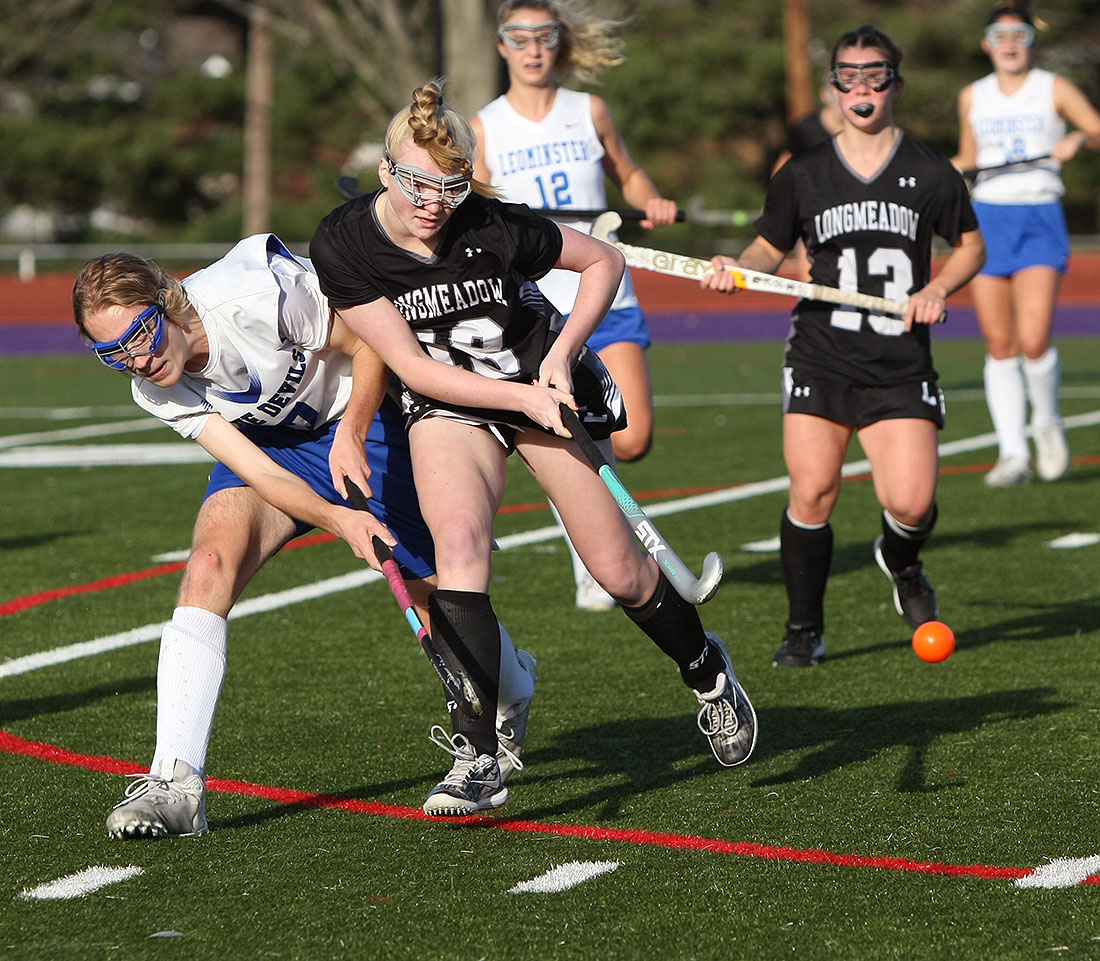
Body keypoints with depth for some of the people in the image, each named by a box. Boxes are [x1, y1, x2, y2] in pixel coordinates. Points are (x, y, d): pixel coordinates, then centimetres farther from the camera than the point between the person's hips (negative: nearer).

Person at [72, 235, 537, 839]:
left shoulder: (252, 295, -34)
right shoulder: (155, 392, -17)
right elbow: (257, 471, -23)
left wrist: (351, 435, -29)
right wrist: (338, 520, -37)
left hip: (363, 414, -3)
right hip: (269, 442, 3)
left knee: (433, 596, 3)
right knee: (209, 564, -24)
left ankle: (514, 695, 41)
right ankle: (175, 784, -28)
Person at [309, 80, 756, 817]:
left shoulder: (496, 227, -25)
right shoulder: (341, 247, -21)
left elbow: (605, 260, -8)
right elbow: (412, 367, -18)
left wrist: (562, 354, -19)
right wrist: (523, 397, -23)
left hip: (549, 381, -1)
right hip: (448, 401, 1)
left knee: (620, 573, 2)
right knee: (460, 544, -25)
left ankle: (708, 672, 34)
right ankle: (478, 759, -24)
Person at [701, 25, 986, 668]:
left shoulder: (930, 173, 3)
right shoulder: (803, 175, 5)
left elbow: (970, 244, 15)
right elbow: (770, 249, 15)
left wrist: (938, 288, -3)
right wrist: (738, 268, -6)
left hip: (900, 366, 0)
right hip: (821, 358, 1)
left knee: (911, 502, -12)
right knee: (812, 495, -10)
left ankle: (901, 564, 26)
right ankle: (805, 631, 8)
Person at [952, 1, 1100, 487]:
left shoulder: (1054, 89, 2)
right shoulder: (972, 97, 12)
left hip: (1040, 222, -3)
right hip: (987, 219, 3)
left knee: (1033, 342, -16)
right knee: (999, 347, -2)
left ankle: (1047, 425, 11)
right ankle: (1012, 453, 3)